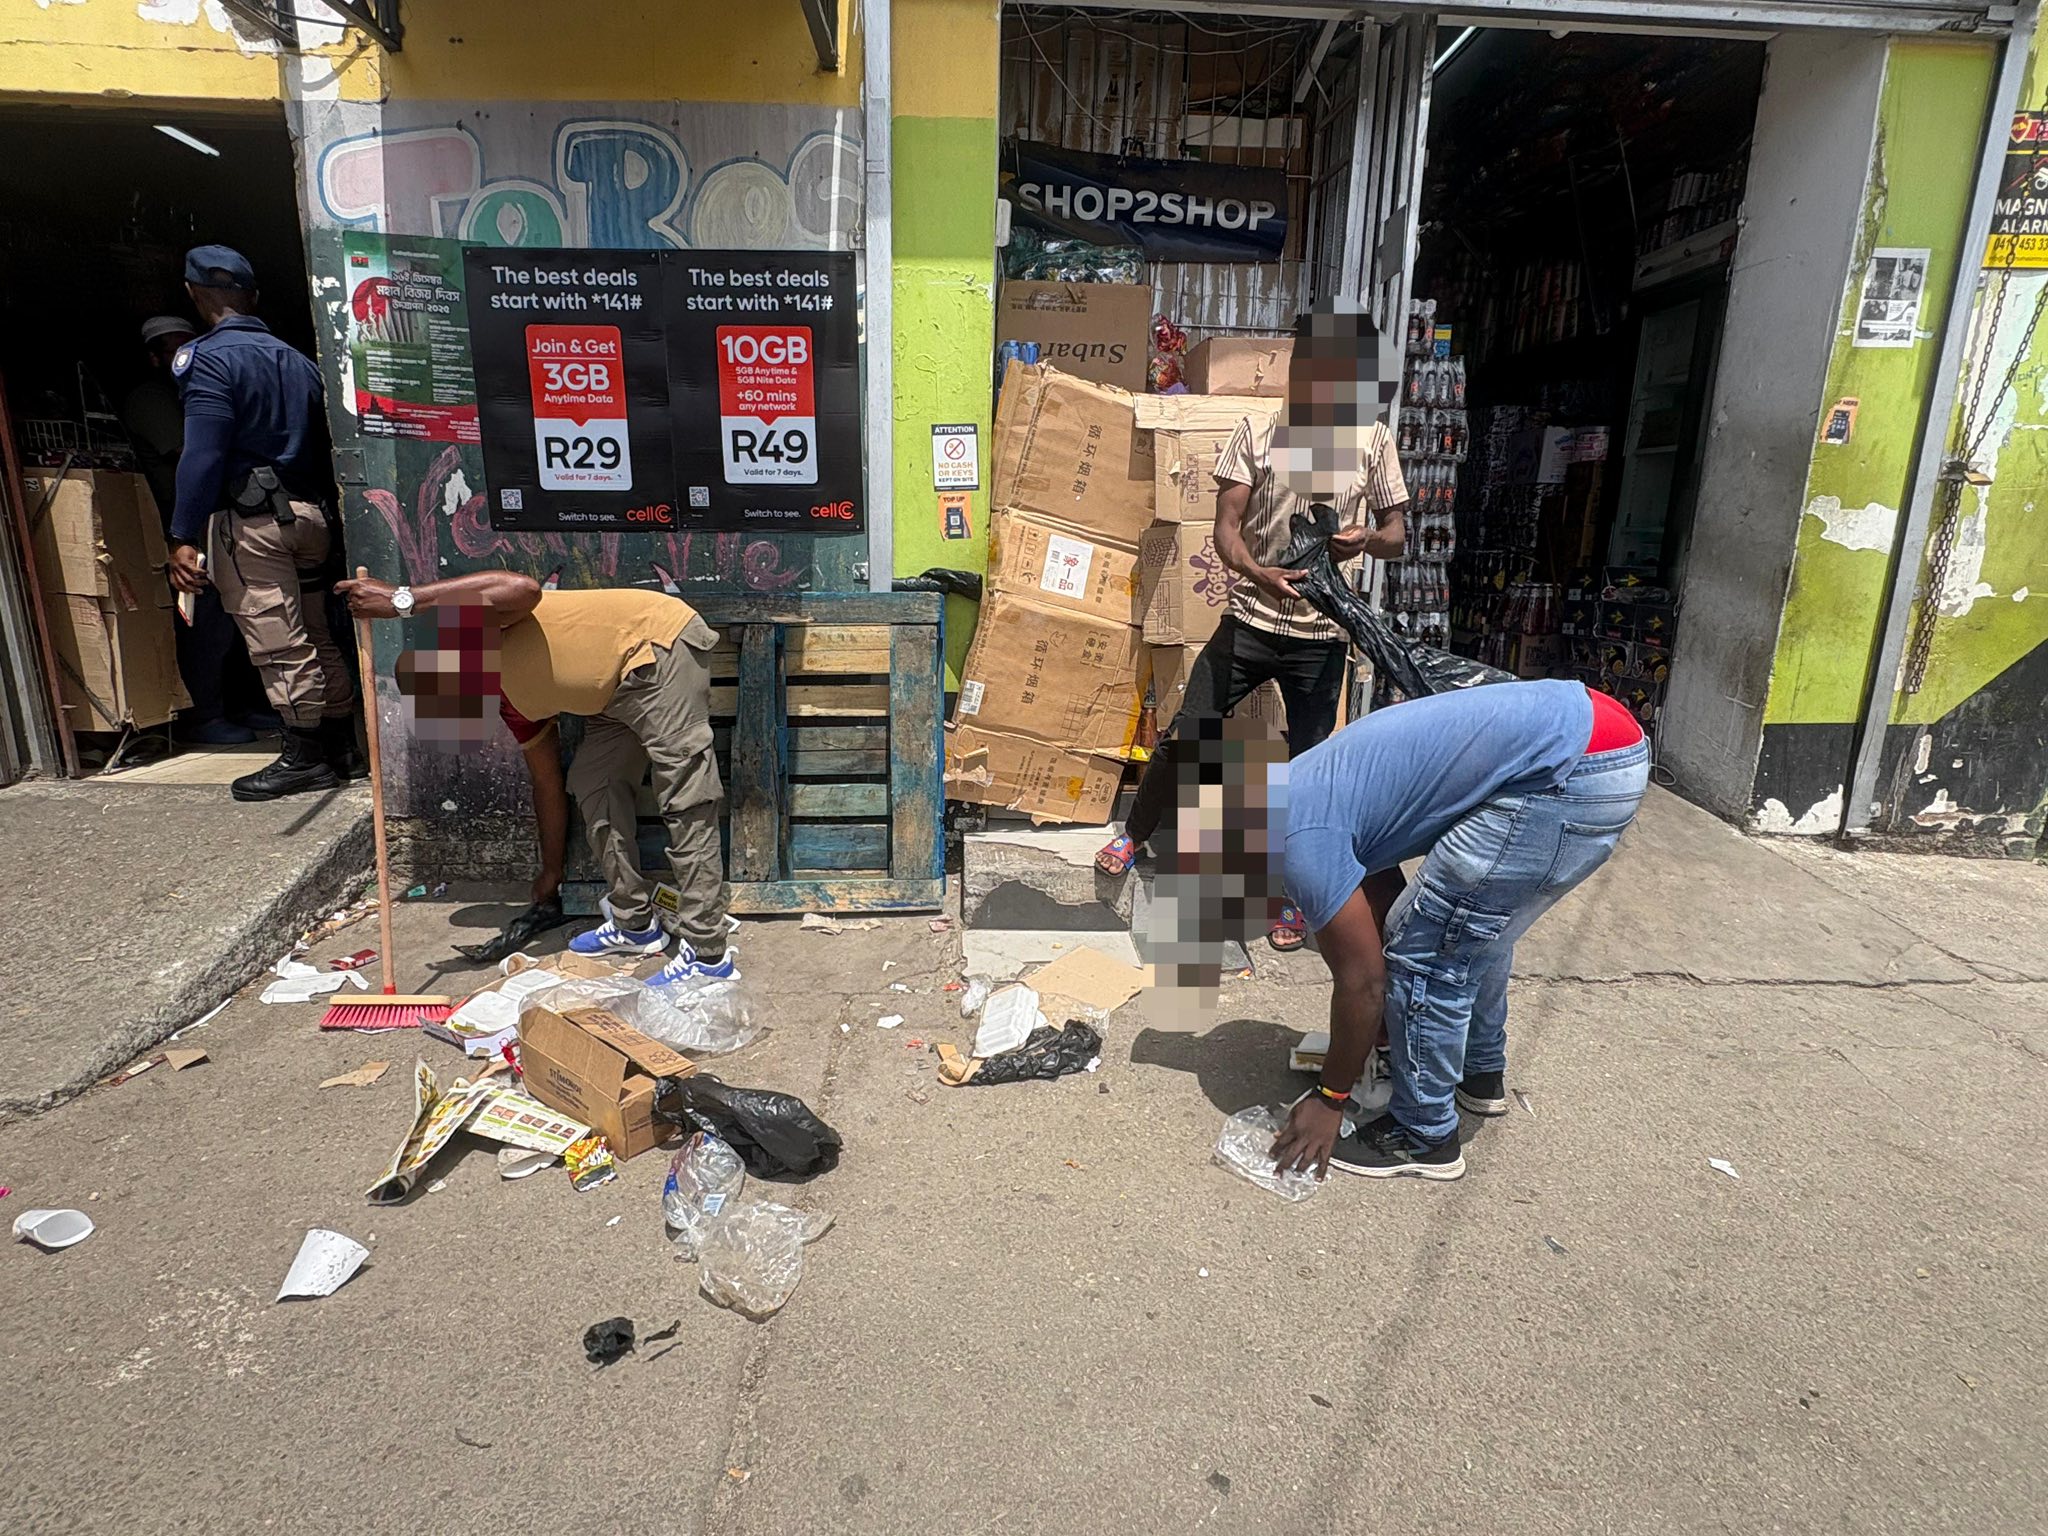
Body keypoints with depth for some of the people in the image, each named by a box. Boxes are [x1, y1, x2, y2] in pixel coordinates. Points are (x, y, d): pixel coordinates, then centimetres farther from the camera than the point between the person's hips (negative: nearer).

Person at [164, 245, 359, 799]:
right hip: (311, 514, 8)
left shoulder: (209, 358, -7)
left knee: (278, 644, -5)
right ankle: (342, 746, 17)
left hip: (251, 521, -8)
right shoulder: (295, 359, 14)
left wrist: (183, 536, -16)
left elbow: (203, 455, -16)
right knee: (315, 635, 13)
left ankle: (306, 757, -2)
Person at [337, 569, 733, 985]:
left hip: (659, 648, -10)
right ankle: (635, 924, 23)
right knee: (593, 786, 14)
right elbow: (546, 780, 23)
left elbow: (523, 588, -30)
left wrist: (404, 600, -27)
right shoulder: (510, 700, 16)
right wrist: (551, 869, 30)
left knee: (685, 803, -11)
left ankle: (707, 954, -9)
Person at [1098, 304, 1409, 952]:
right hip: (1249, 620, 0)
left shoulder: (1372, 440, 2)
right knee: (1183, 738, 1)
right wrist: (1258, 573, -29)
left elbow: (1397, 532, 6)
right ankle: (1135, 832, 29)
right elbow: (1226, 526, -8)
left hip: (1322, 636, 0)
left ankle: (1294, 895, 25)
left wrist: (1367, 540, -19)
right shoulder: (1256, 434, -1)